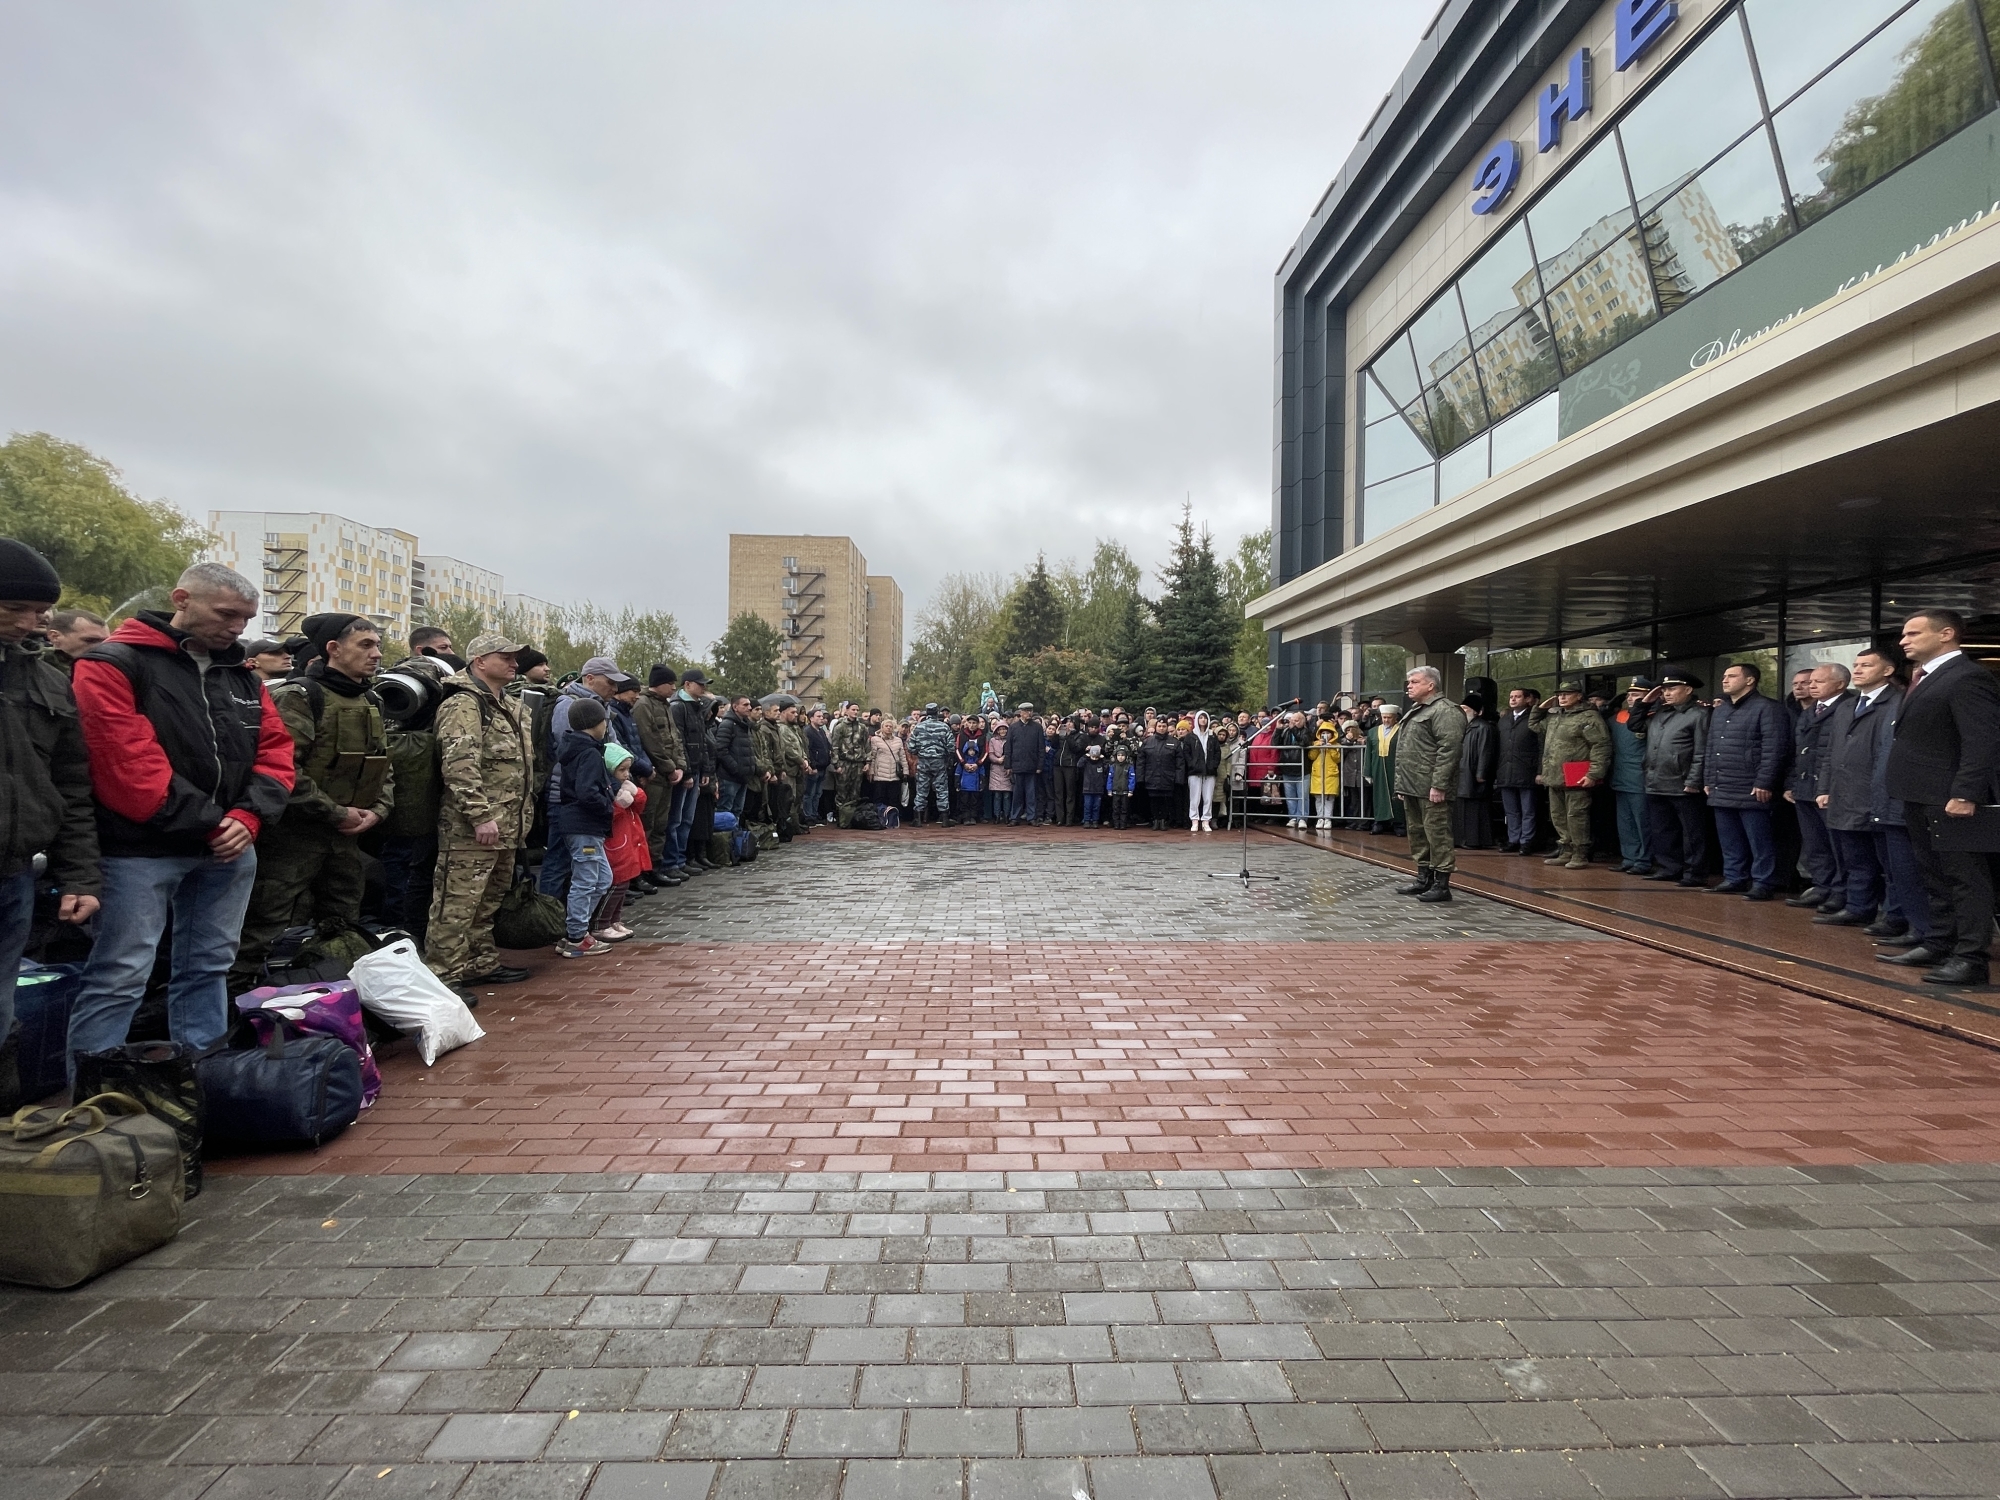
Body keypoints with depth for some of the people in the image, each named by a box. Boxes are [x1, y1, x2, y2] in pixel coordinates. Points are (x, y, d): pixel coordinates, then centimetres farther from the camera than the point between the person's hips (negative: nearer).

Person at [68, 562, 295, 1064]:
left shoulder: (243, 675, 13)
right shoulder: (114, 665, -7)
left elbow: (275, 749, 8)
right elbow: (124, 760, -16)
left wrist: (248, 817, -8)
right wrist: (204, 824, -15)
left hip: (232, 848, 6)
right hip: (142, 849, -6)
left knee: (209, 967, 14)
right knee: (120, 977, -3)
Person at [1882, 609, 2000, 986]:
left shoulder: (1967, 677, -13)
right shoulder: (1926, 678, 16)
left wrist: (1964, 795, -25)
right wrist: (1905, 790, 14)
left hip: (1948, 798, -10)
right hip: (1920, 796, 10)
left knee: (1965, 877, -2)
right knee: (1935, 876, 17)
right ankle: (1938, 945, 26)